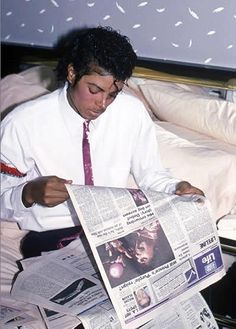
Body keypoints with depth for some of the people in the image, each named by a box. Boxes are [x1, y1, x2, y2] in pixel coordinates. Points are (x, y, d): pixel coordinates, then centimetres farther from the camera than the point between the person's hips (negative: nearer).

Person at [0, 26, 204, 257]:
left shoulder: (134, 112, -3)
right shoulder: (21, 124, -12)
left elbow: (150, 175, 9)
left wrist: (178, 190, -11)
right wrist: (30, 193, -26)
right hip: (52, 237, -3)